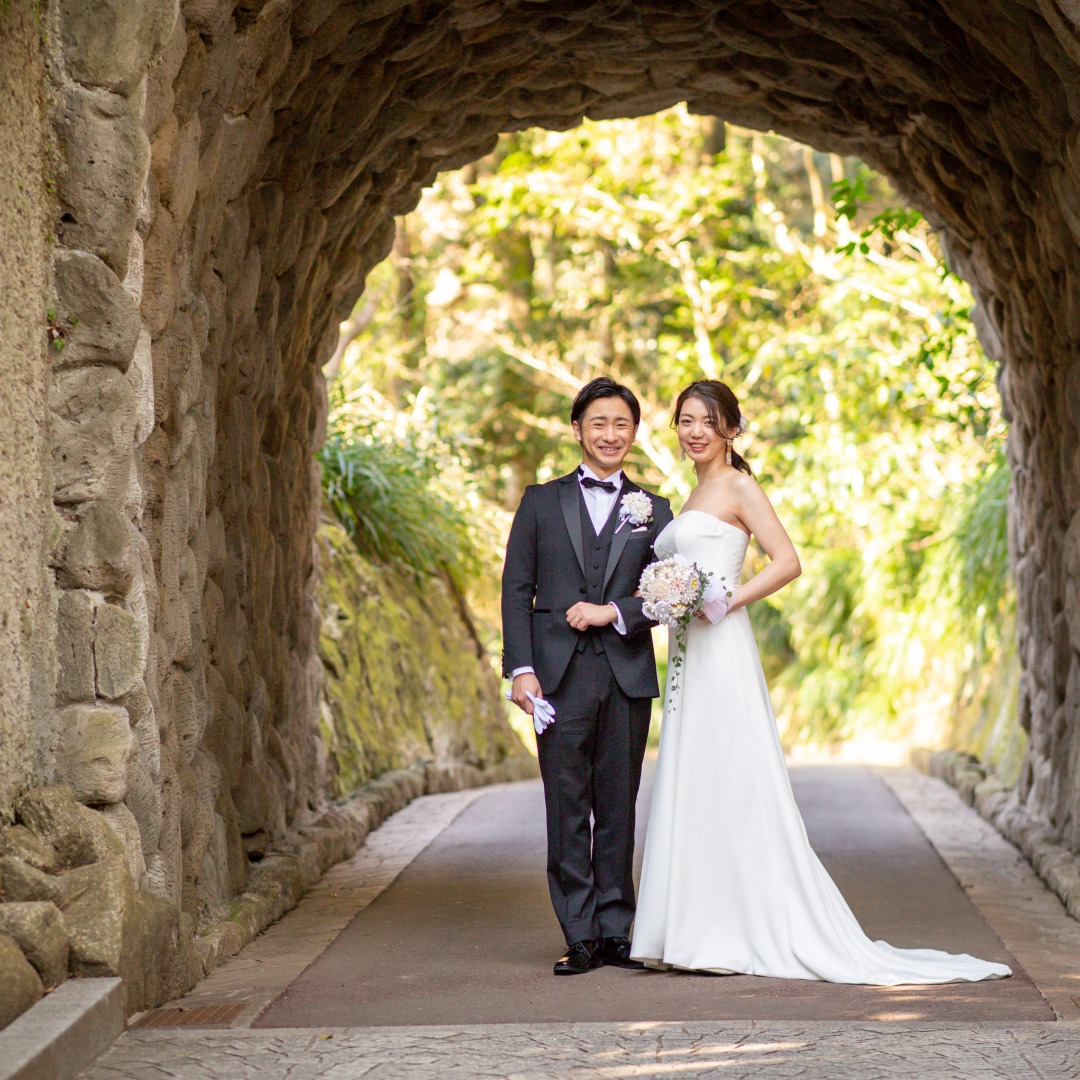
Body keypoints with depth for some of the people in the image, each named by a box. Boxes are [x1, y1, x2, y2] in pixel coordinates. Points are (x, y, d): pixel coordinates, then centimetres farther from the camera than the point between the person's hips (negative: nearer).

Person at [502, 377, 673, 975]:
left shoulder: (653, 510, 13)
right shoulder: (541, 501, 11)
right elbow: (516, 590, 5)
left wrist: (614, 611, -9)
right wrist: (521, 668, -5)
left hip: (628, 674, 1)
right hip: (560, 674, -1)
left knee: (618, 808, 3)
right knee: (567, 809, -3)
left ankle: (615, 931, 10)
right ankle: (580, 936, 1)